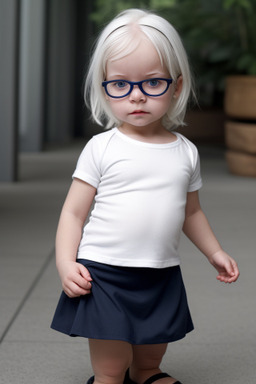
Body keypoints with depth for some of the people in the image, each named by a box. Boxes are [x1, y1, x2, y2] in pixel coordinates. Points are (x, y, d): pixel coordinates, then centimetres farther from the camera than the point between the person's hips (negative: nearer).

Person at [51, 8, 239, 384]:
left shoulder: (185, 152, 6)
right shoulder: (101, 148, -6)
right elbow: (74, 212, -4)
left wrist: (214, 252, 24)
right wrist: (66, 262, -15)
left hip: (162, 278, 4)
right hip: (104, 275, -4)